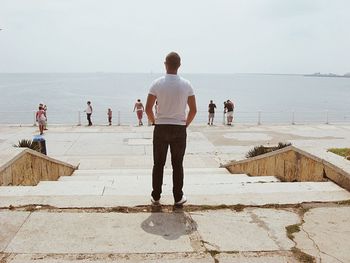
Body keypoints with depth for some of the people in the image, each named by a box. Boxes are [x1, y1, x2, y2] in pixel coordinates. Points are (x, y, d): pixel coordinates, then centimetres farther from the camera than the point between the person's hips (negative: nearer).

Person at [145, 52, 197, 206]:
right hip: (179, 129, 0)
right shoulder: (186, 85, -3)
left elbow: (148, 109, -7)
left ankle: (156, 197, 16)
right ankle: (178, 198, 14)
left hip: (161, 128, 0)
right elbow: (193, 110, -1)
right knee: (177, 165, 9)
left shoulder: (157, 83, -6)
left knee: (158, 164, 10)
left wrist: (154, 122, 9)